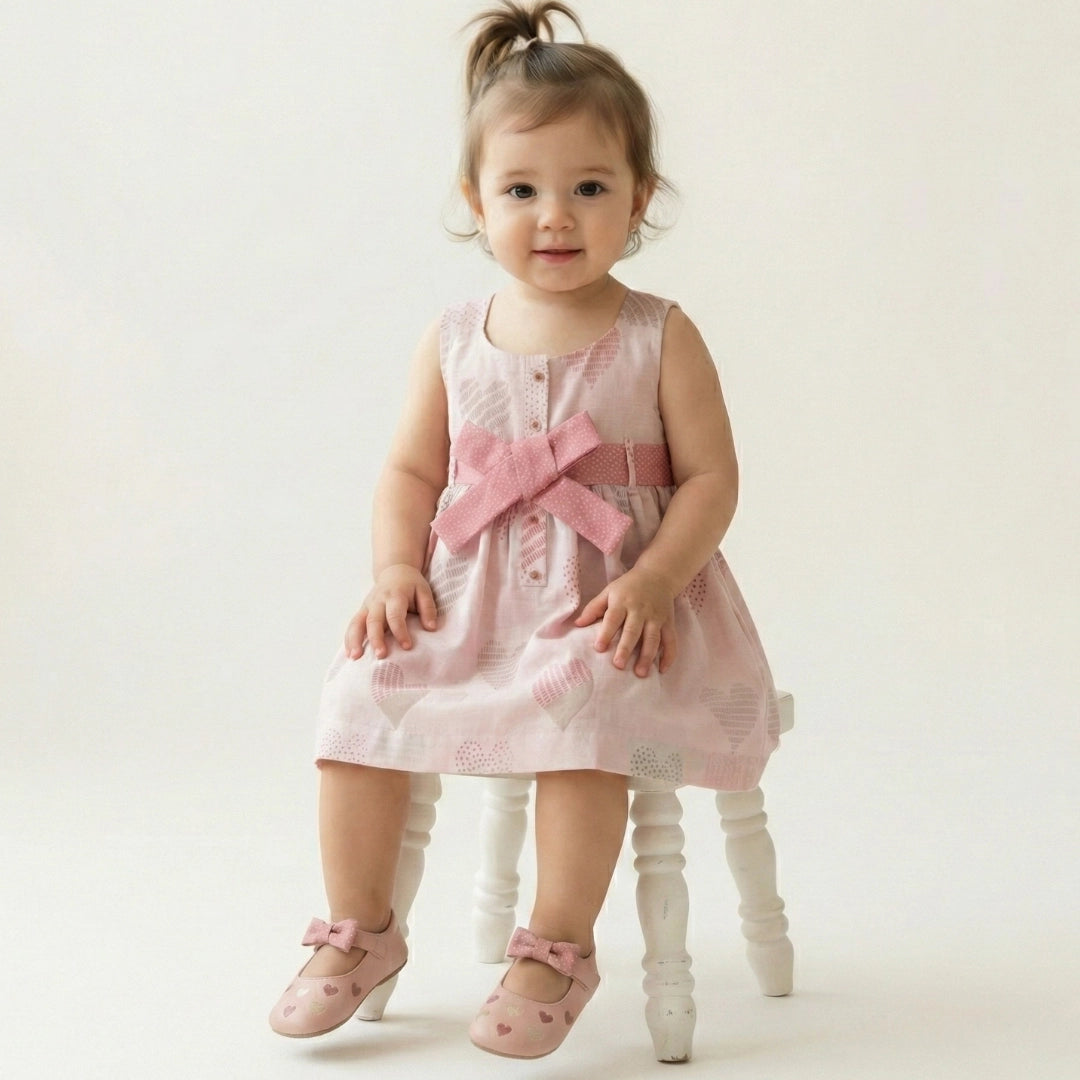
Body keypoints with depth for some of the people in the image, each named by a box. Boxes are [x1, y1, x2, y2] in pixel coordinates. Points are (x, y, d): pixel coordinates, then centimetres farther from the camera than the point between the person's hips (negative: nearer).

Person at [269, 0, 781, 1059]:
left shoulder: (659, 339, -3)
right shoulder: (453, 340, 5)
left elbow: (710, 476, -4)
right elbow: (411, 470, 10)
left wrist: (650, 582, -18)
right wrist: (396, 567, -8)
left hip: (609, 603, -3)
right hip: (465, 593, 3)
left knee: (584, 708, -31)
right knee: (361, 695, -14)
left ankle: (558, 950, -11)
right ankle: (359, 932, 5)